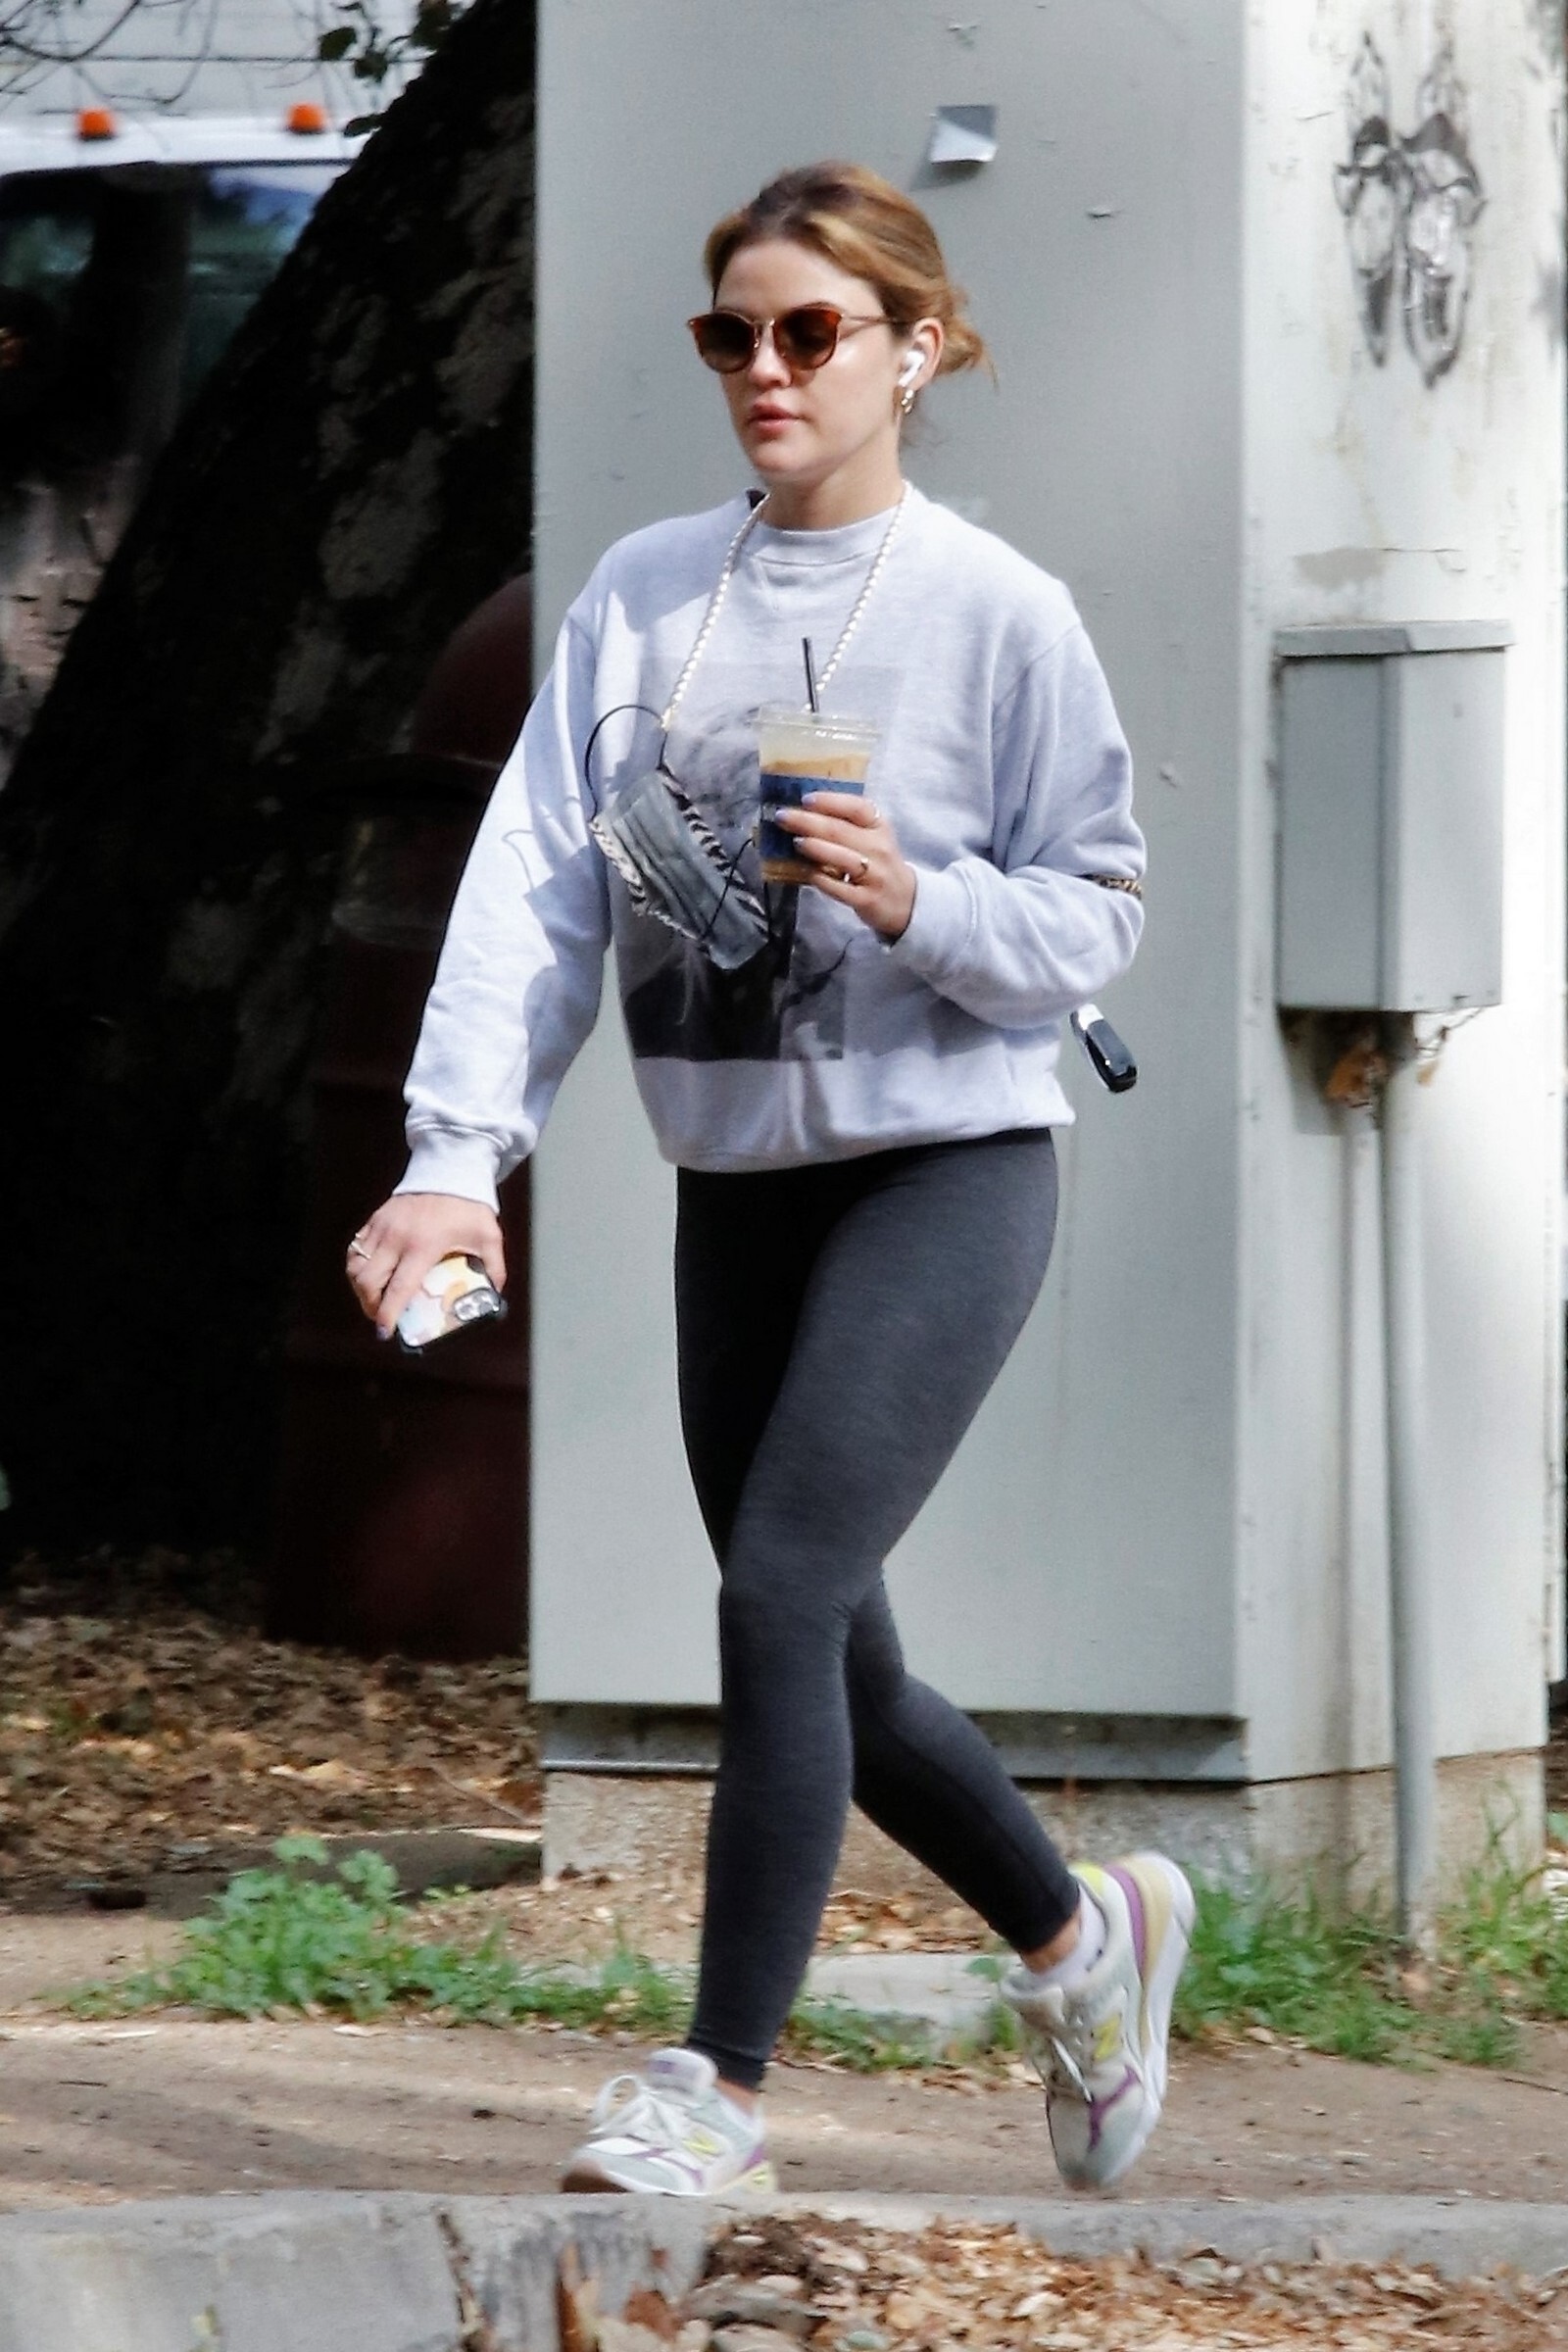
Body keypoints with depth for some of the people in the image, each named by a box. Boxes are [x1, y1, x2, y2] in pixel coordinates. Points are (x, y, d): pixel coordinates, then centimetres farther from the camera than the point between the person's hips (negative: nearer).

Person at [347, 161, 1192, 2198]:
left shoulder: (995, 611, -7)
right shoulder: (642, 595, 4)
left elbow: (1098, 917, -4)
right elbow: (535, 883, -3)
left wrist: (918, 904, -23)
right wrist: (459, 1154, -14)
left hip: (945, 1168, -5)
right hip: (736, 1181, 5)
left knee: (781, 1594, -16)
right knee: (836, 1667, 12)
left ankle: (720, 2087, -9)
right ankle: (1087, 1936, 36)